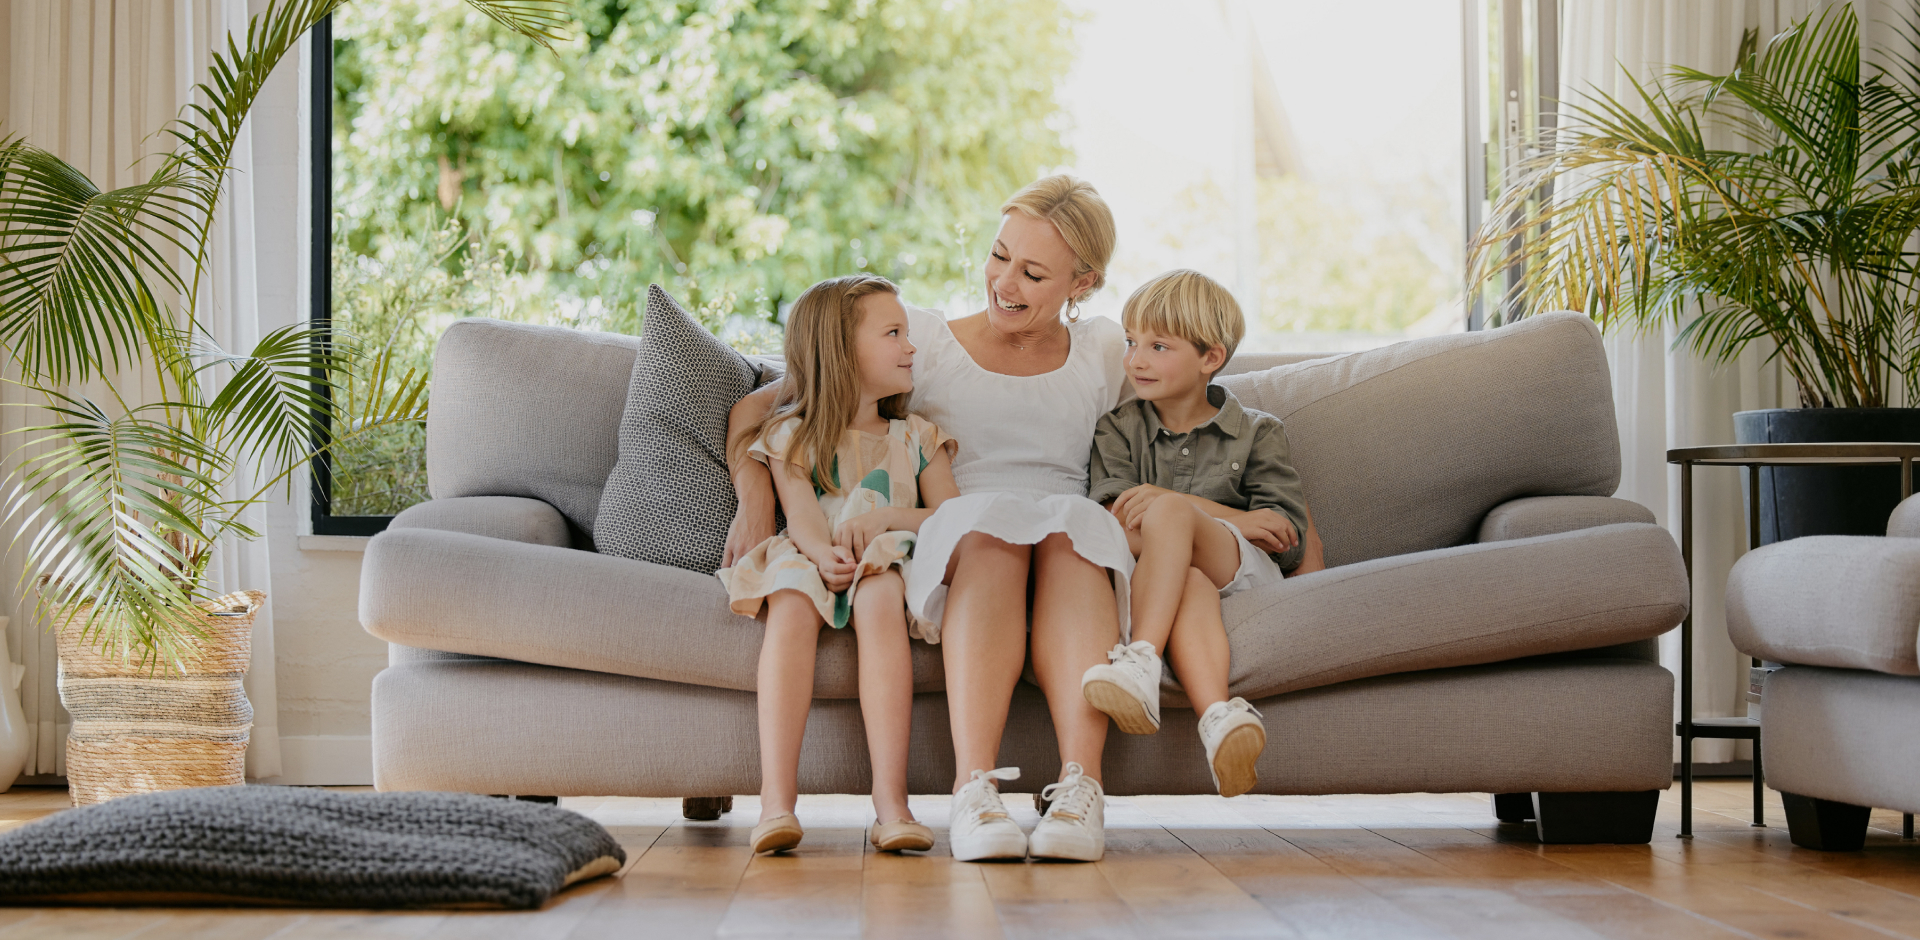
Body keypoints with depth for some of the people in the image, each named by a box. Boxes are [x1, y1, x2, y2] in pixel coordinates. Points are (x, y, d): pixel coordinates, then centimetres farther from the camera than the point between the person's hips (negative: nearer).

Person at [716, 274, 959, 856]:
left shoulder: (917, 439, 24)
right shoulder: (793, 434, 15)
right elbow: (801, 510, -4)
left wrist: (888, 517, -8)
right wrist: (823, 553, -27)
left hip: (885, 565, 1)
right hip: (809, 561, -1)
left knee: (879, 596, -36)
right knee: (792, 604, -37)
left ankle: (890, 801, -46)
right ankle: (777, 800, -47)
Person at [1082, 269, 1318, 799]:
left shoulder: (1257, 433, 15)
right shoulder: (1118, 429, 19)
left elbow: (1286, 532, 0)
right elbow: (1113, 516, 0)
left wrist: (1176, 504, -11)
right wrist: (1235, 519, -10)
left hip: (1243, 572, -1)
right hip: (1164, 575, 1)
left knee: (1165, 513, -33)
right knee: (1188, 584, -39)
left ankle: (1141, 659, -45)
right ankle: (1218, 715, -61)